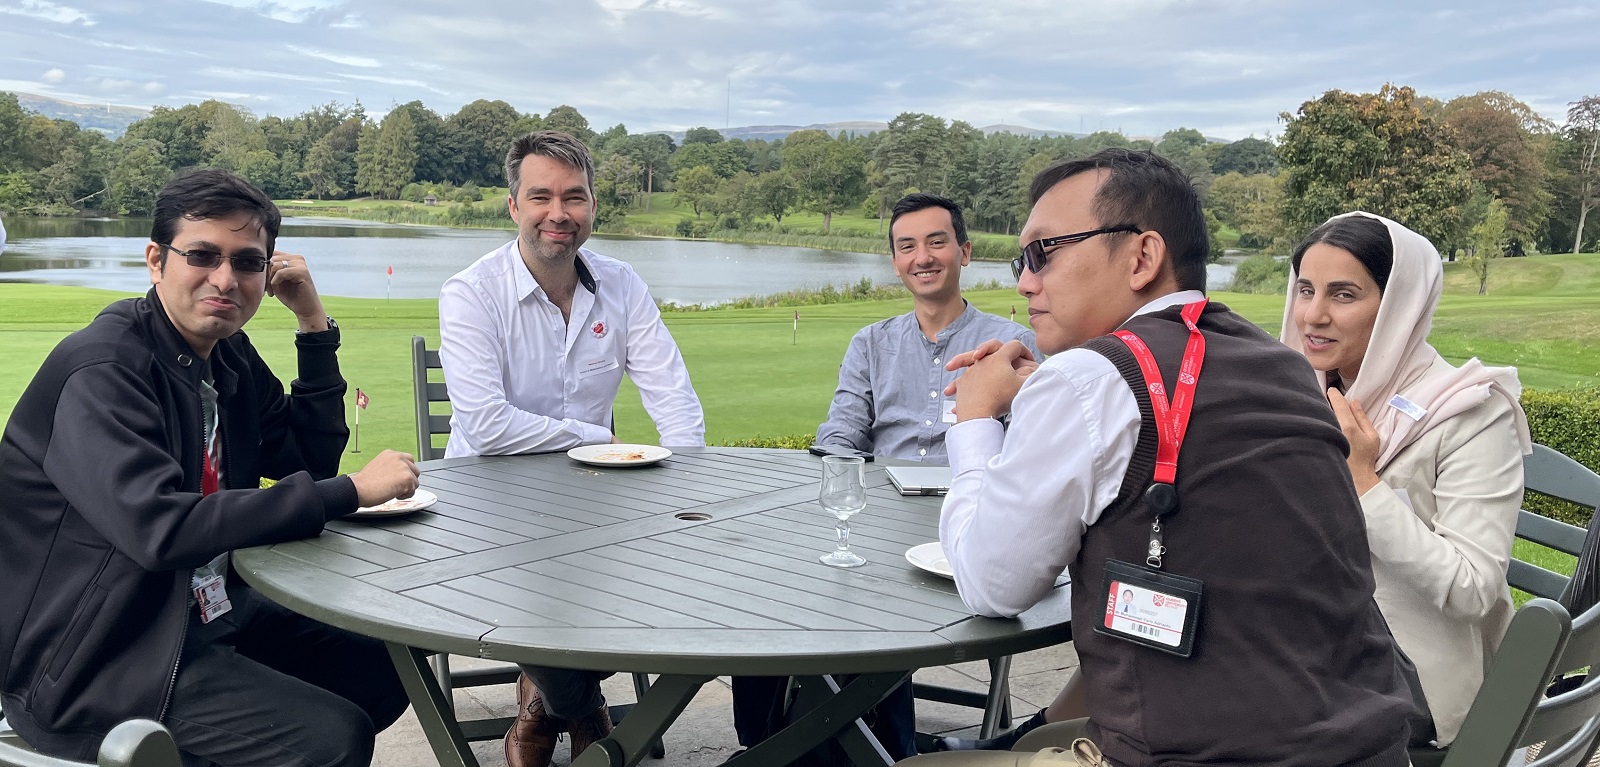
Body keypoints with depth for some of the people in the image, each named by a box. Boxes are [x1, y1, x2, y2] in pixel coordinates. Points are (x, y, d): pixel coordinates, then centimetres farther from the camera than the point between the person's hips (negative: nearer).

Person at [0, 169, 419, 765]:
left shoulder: (229, 355, 6)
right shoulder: (102, 369, -21)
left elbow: (312, 460, 10)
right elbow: (160, 528, -33)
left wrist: (314, 322, -1)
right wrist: (352, 491, -29)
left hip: (204, 612, 9)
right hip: (90, 661, -9)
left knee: (385, 673, 10)